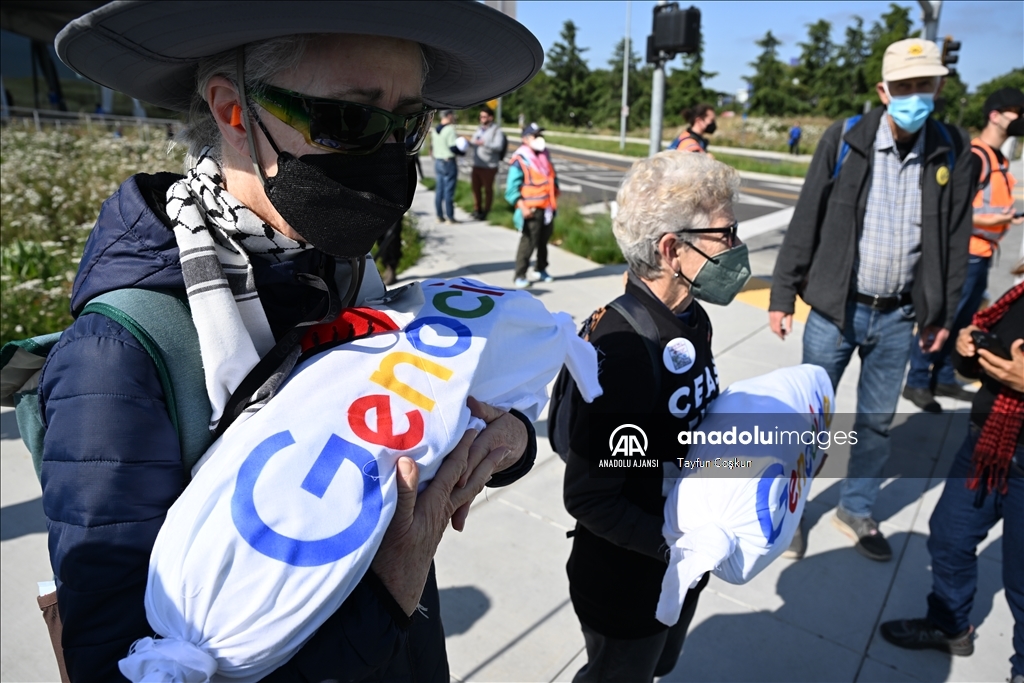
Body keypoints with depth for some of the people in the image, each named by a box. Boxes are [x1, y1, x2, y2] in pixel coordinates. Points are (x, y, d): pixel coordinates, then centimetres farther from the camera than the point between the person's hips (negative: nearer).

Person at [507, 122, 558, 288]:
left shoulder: (545, 156, 12)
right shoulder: (520, 160, -12)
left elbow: (553, 178, 22)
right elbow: (512, 187, -15)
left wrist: (554, 201, 17)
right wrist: (522, 207, -23)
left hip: (548, 208, 7)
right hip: (531, 210, -7)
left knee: (544, 241, 15)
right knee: (528, 242, -6)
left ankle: (542, 270, 30)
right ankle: (520, 276, 3)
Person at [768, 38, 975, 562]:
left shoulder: (952, 151, -1)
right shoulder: (844, 140, -8)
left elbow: (956, 238, 6)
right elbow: (805, 223, -5)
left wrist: (943, 313, 6)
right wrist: (782, 295, -5)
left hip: (899, 316, 3)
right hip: (835, 308, -2)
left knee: (876, 421, 14)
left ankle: (856, 511, 33)